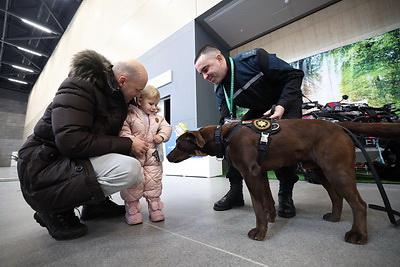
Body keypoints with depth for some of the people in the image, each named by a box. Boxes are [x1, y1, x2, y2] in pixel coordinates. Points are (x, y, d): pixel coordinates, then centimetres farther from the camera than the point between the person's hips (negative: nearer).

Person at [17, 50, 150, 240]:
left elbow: (110, 136, 14)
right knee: (129, 168, -30)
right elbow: (70, 141, -28)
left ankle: (96, 202, 9)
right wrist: (127, 145, -24)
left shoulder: (113, 96, 7)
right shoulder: (79, 87, -17)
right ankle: (57, 211, -8)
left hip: (76, 161, 8)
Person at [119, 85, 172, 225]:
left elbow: (166, 127, 14)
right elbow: (123, 130, -9)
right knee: (133, 183, 0)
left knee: (154, 182, 8)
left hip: (153, 157, 4)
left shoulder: (158, 118, 14)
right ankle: (132, 210, 19)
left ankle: (155, 208, 24)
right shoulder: (130, 115, -2)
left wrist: (161, 136, -6)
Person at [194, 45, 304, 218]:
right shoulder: (220, 91, -11)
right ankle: (235, 192, 2)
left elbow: (295, 75, -19)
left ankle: (286, 194, -7)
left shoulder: (254, 58, -25)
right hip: (259, 111, 4)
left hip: (287, 103, -4)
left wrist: (281, 106, -32)